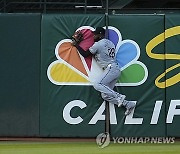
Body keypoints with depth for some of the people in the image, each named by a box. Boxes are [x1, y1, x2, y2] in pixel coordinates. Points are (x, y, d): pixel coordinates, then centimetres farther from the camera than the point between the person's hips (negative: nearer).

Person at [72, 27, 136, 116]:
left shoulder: (98, 44, -5)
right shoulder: (110, 43, 22)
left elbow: (85, 54, 2)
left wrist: (76, 45, 13)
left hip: (111, 68, -9)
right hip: (116, 69, 9)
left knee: (97, 85, -24)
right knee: (105, 95, 5)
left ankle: (119, 97, -28)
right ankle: (127, 104, -1)